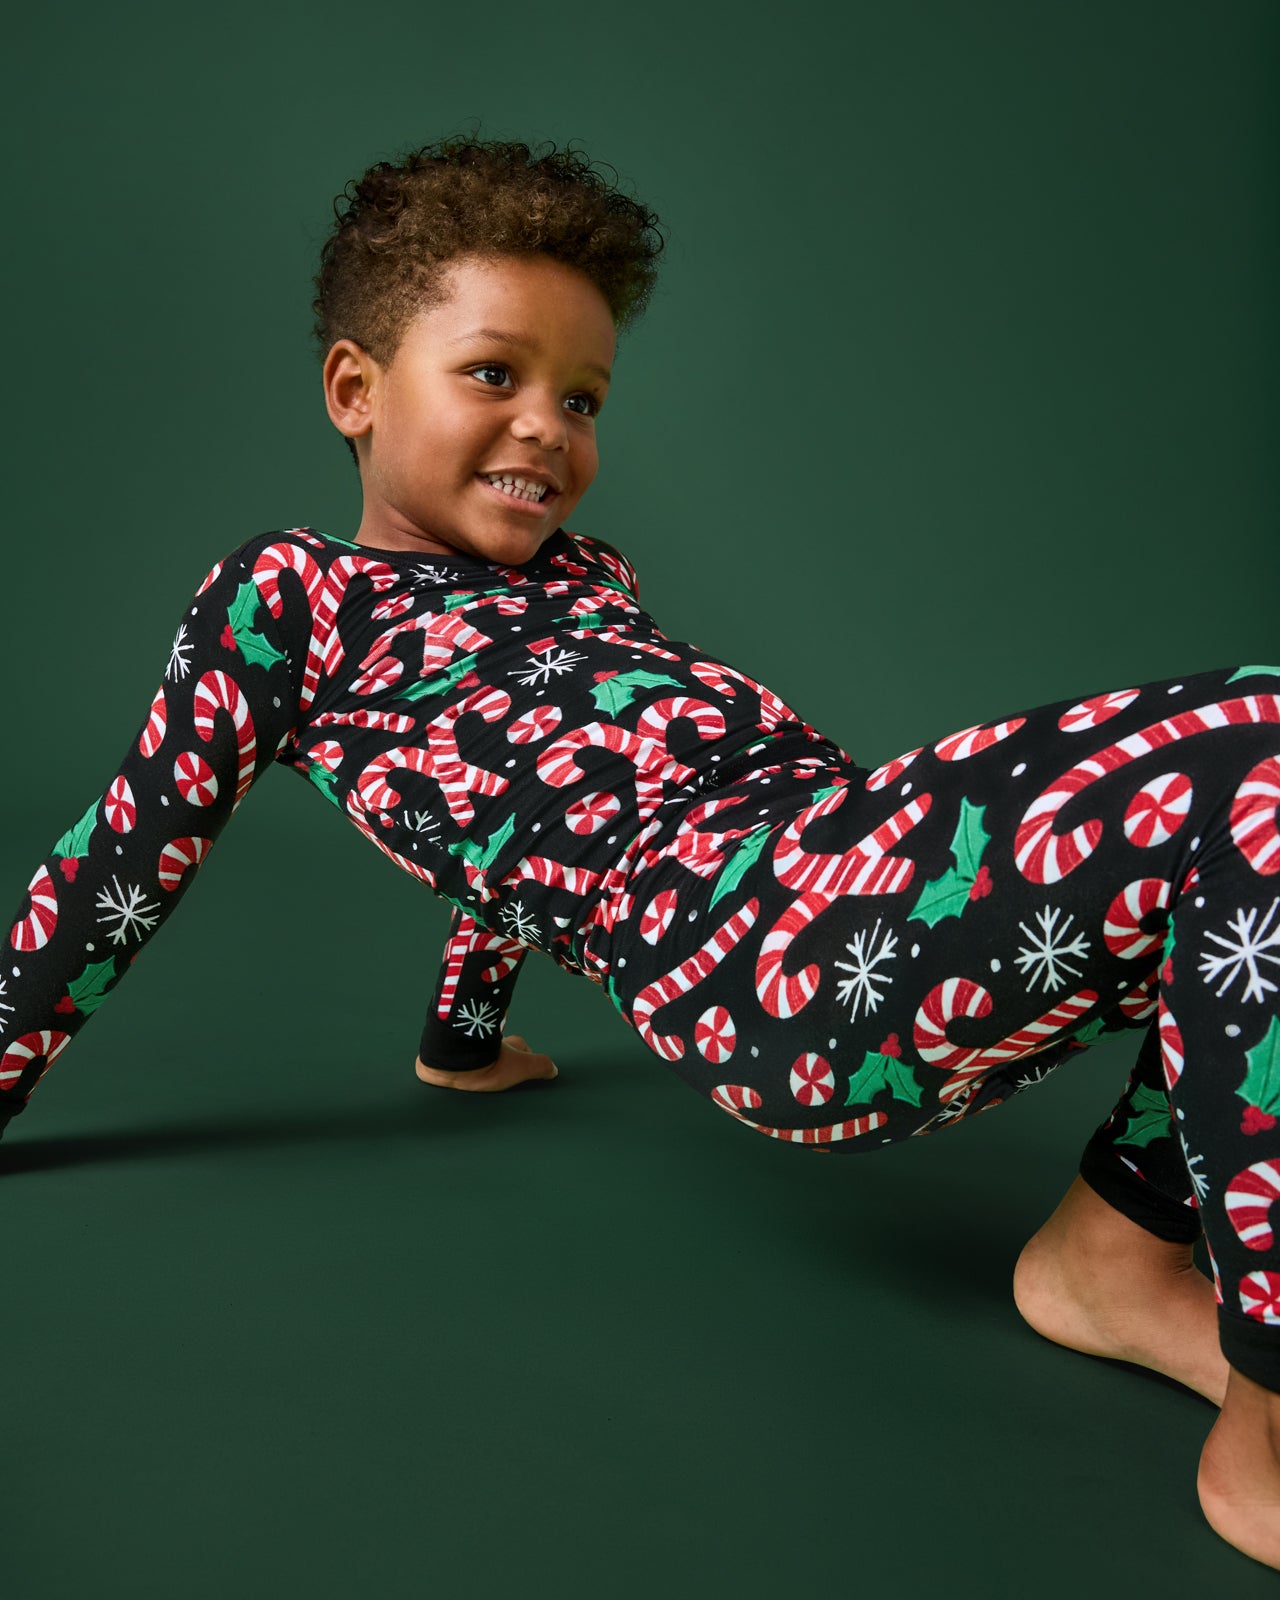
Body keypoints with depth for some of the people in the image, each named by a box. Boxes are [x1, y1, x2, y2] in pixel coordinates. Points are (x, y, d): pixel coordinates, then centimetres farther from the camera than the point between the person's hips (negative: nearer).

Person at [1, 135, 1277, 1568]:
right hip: (754, 953, -8)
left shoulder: (587, 577, 28)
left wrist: (464, 1036, 45)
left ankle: (1118, 1246, 2)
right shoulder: (290, 596, 9)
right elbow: (129, 855, 13)